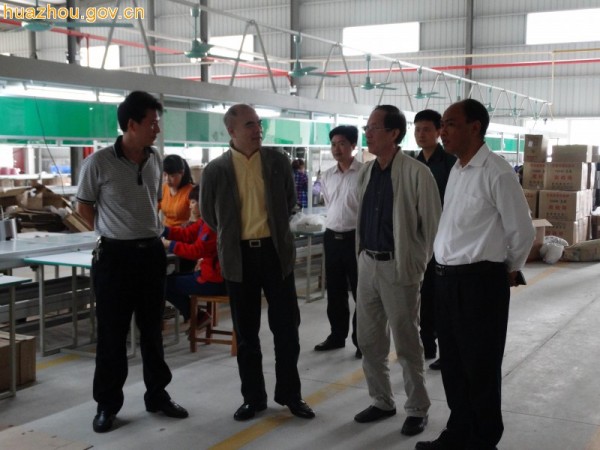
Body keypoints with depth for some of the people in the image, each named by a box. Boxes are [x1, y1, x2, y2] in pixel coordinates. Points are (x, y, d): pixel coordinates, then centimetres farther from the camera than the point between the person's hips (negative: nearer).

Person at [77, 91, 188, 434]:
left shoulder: (155, 161, 4)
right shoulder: (99, 163, -12)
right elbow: (84, 206, 1)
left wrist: (148, 231, 12)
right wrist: (114, 232, 4)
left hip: (151, 252, 5)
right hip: (115, 255, -5)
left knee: (152, 329, 13)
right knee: (112, 333, 3)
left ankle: (157, 395, 26)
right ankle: (107, 404, 16)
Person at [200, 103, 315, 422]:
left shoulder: (278, 161, 0)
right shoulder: (215, 170, -5)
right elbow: (208, 214, 9)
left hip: (276, 252, 1)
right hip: (239, 256, -1)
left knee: (286, 327, 5)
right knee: (246, 333, 9)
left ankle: (289, 394, 22)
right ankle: (253, 397, 23)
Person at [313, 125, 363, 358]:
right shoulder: (327, 176, 8)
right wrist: (335, 223, 16)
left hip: (356, 237, -6)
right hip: (332, 237, 6)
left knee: (360, 291, 3)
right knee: (334, 291, 14)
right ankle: (337, 335, 27)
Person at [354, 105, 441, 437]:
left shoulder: (416, 173, -13)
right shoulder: (365, 172, 8)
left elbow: (432, 223, -9)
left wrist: (420, 263, -6)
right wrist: (362, 256, 13)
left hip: (398, 266, -7)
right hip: (367, 264, 7)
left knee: (406, 344, 4)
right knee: (369, 340, 14)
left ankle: (417, 409, 20)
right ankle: (381, 401, 30)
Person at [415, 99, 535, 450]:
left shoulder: (497, 173, -15)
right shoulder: (456, 170, 9)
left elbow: (522, 231, -8)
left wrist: (509, 270, 5)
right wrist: (444, 269, 17)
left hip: (479, 281, -8)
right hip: (447, 278, 8)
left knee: (480, 369, 7)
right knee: (453, 364, 18)